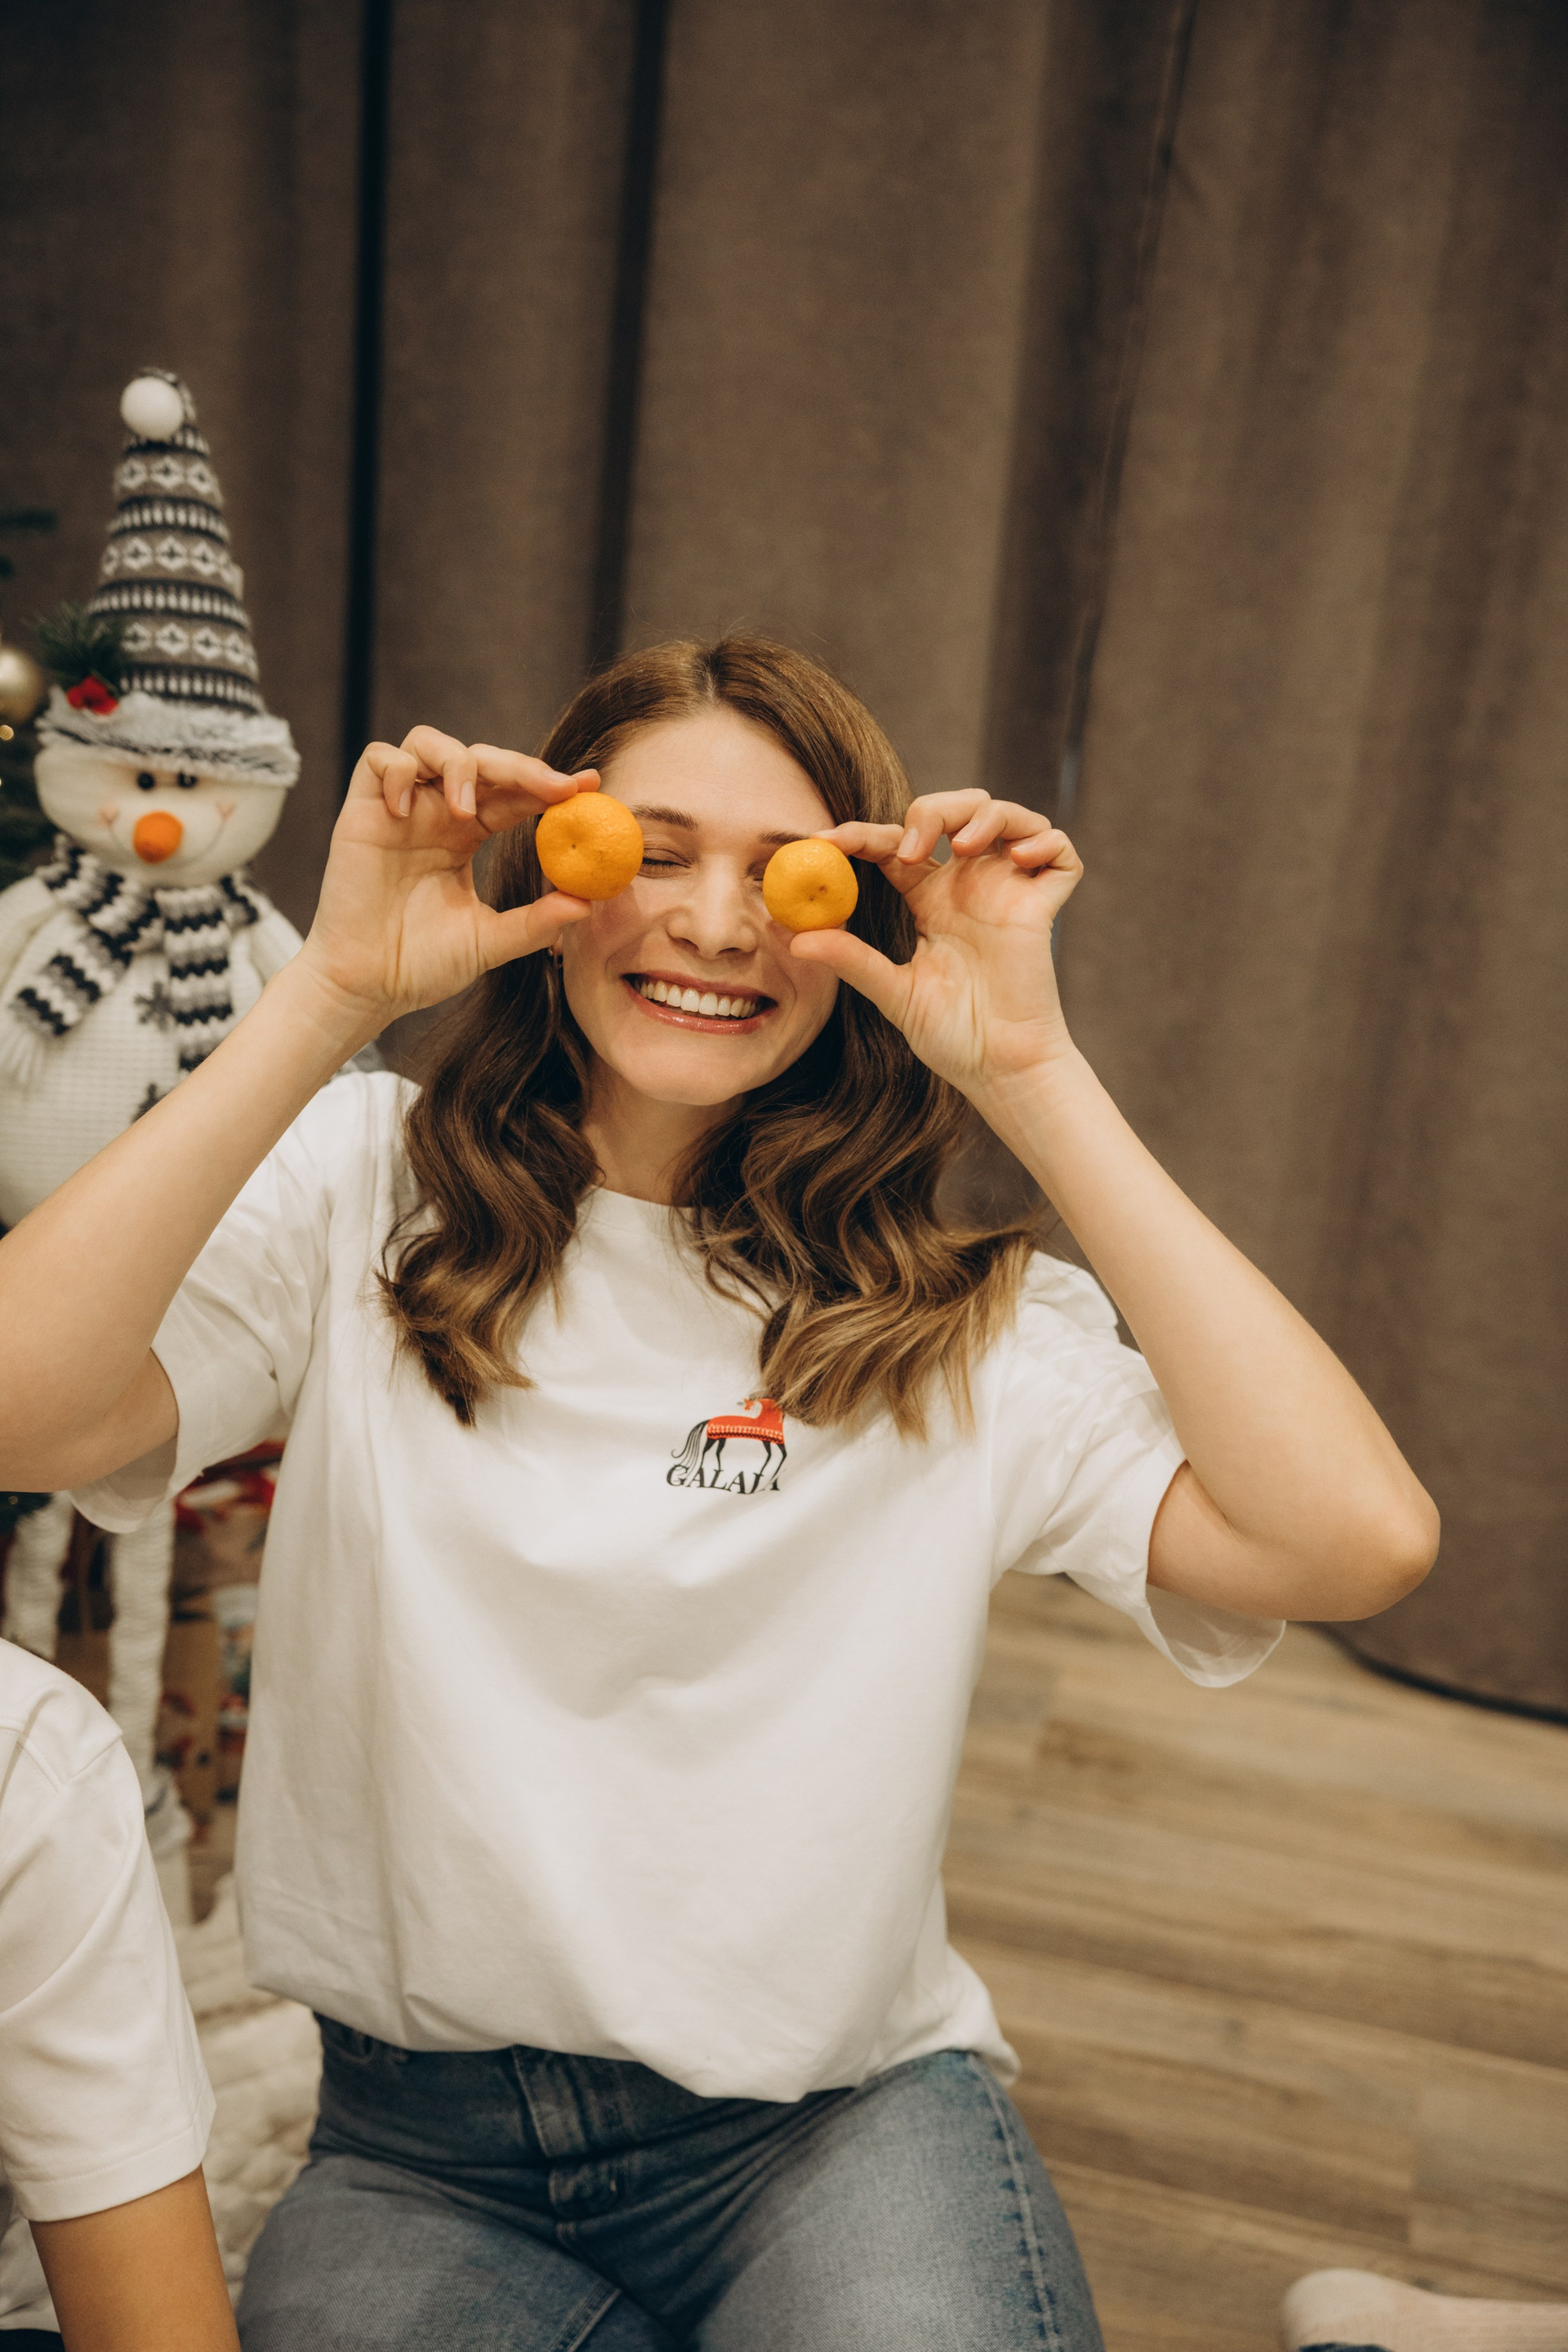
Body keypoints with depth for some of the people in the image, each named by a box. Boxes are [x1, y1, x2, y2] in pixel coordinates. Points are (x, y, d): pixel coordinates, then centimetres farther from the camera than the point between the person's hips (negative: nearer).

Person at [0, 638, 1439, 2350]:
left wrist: (1032, 1077, -18)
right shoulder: (364, 1193, -3)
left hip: (835, 2124, 0)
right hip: (416, 2147, 2)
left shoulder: (956, 1325, -5)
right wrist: (332, 994, -20)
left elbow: (1357, 1540, -19)